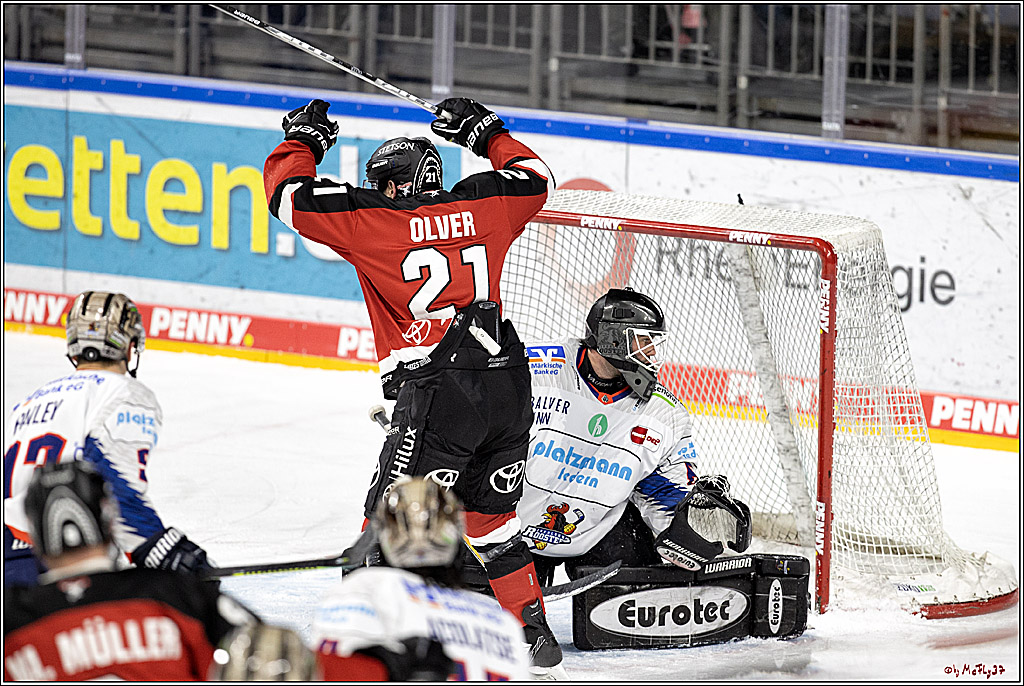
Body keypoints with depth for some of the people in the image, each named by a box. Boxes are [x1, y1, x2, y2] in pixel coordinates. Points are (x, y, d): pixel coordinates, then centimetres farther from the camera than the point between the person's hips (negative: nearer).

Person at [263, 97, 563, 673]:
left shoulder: (373, 219, 0)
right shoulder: (480, 205, 12)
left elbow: (290, 194, 5)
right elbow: (536, 178, 32)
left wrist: (304, 139, 22)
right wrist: (482, 129, 42)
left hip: (438, 390, -6)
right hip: (509, 383, 6)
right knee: (491, 520, 20)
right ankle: (533, 633, 20)